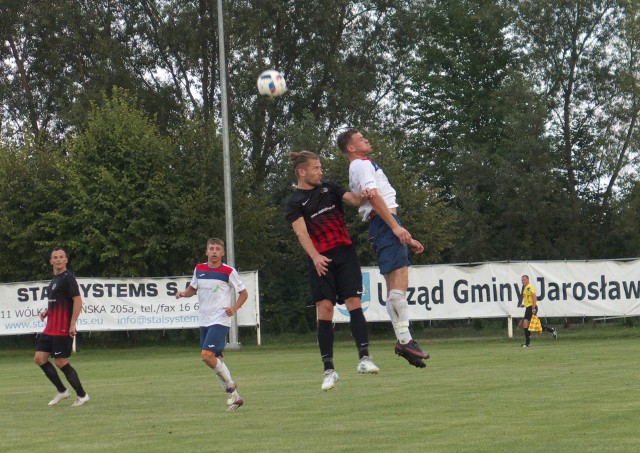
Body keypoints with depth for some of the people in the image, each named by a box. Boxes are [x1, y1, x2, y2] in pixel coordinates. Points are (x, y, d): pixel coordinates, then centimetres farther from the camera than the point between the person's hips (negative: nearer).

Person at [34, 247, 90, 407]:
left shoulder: (67, 278, -11)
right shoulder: (54, 279, 16)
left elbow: (77, 300, -18)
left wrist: (72, 324, -23)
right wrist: (47, 311, 9)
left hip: (63, 329, -9)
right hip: (51, 328, 9)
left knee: (61, 362, -6)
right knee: (39, 358, 3)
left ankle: (82, 395, 7)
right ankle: (62, 391, 13)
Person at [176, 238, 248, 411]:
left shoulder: (229, 271, -6)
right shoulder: (199, 269, 7)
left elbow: (243, 293, 1)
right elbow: (192, 288, 22)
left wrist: (233, 308, -15)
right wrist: (183, 293, -1)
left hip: (220, 320, -6)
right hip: (204, 321, 6)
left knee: (207, 355, -21)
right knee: (216, 359, 8)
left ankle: (230, 384, -1)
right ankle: (234, 397, 18)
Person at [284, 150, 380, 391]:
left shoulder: (328, 187, 15)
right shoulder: (294, 202, 2)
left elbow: (353, 199, 6)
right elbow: (301, 232, -10)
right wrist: (315, 256, -25)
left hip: (345, 253, 3)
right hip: (321, 260, -3)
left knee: (353, 302, -8)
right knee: (325, 309, -7)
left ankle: (364, 357, -9)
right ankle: (329, 369, -3)